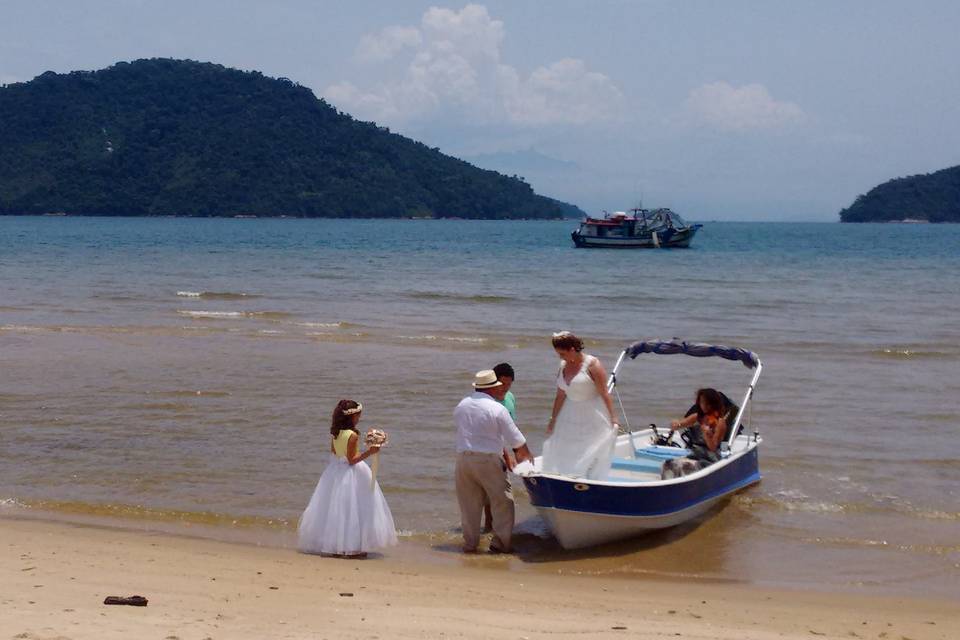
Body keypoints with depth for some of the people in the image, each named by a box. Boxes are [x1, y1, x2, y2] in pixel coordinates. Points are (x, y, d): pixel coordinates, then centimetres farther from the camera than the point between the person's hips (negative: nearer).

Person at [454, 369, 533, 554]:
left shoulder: (461, 406, 5)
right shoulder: (498, 409, -10)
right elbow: (516, 439, -6)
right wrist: (525, 454, 16)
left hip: (463, 457, 5)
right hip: (488, 460, -5)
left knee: (469, 504, 12)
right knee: (503, 502, 7)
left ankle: (470, 544, 16)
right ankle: (501, 543, 5)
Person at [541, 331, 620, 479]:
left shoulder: (592, 365, -12)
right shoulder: (563, 367, 6)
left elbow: (604, 394, -12)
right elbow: (560, 396, 12)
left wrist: (613, 419, -14)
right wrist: (553, 421, 14)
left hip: (593, 419, -6)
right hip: (570, 418, 6)